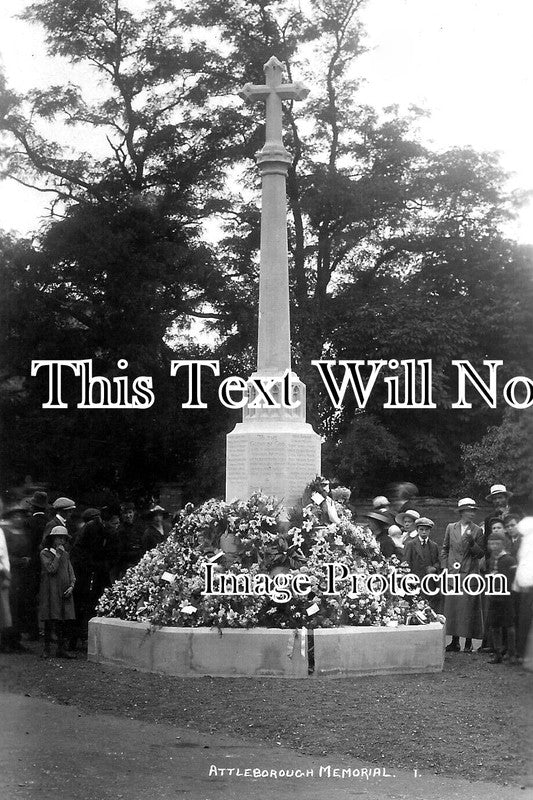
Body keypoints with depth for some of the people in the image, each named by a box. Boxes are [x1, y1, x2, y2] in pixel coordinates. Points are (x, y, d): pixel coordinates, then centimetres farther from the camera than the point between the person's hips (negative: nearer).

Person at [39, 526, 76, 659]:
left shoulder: (65, 554, 15)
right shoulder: (45, 553, -3)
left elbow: (71, 572, 13)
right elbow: (51, 569, -15)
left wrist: (71, 586, -3)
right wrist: (58, 554, -12)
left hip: (63, 592, 5)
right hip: (50, 591, -5)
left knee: (62, 621, 6)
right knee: (49, 621, -3)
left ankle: (61, 649, 9)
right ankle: (47, 649, 5)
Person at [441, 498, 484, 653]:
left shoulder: (477, 531, 3)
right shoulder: (451, 528, 10)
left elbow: (481, 554, 2)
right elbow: (444, 550, 15)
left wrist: (472, 543, -15)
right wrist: (445, 567, 6)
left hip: (470, 574, -2)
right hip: (453, 573, 2)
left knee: (469, 608, -5)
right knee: (452, 606, 1)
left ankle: (468, 642, 1)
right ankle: (455, 642, 7)